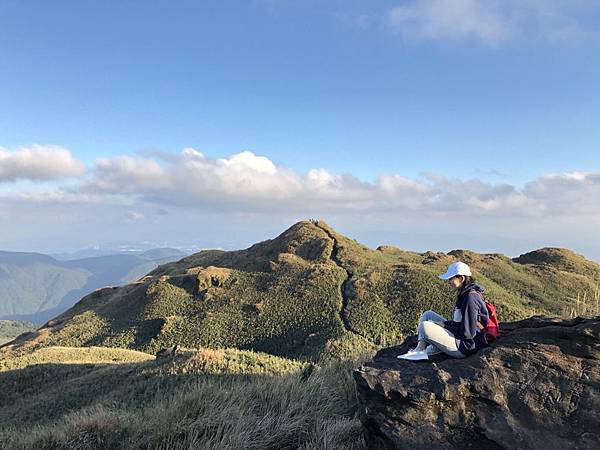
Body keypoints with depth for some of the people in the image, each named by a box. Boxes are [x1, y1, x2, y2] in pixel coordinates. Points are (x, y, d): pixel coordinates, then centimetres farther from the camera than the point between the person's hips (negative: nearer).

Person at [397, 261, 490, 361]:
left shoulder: (470, 298, -22)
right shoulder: (463, 294, 9)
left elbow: (467, 333, -24)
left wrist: (445, 324, -12)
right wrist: (446, 324, 4)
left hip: (465, 347, -11)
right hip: (459, 337, 11)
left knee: (425, 327, -23)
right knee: (428, 315, 8)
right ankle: (419, 349, -2)